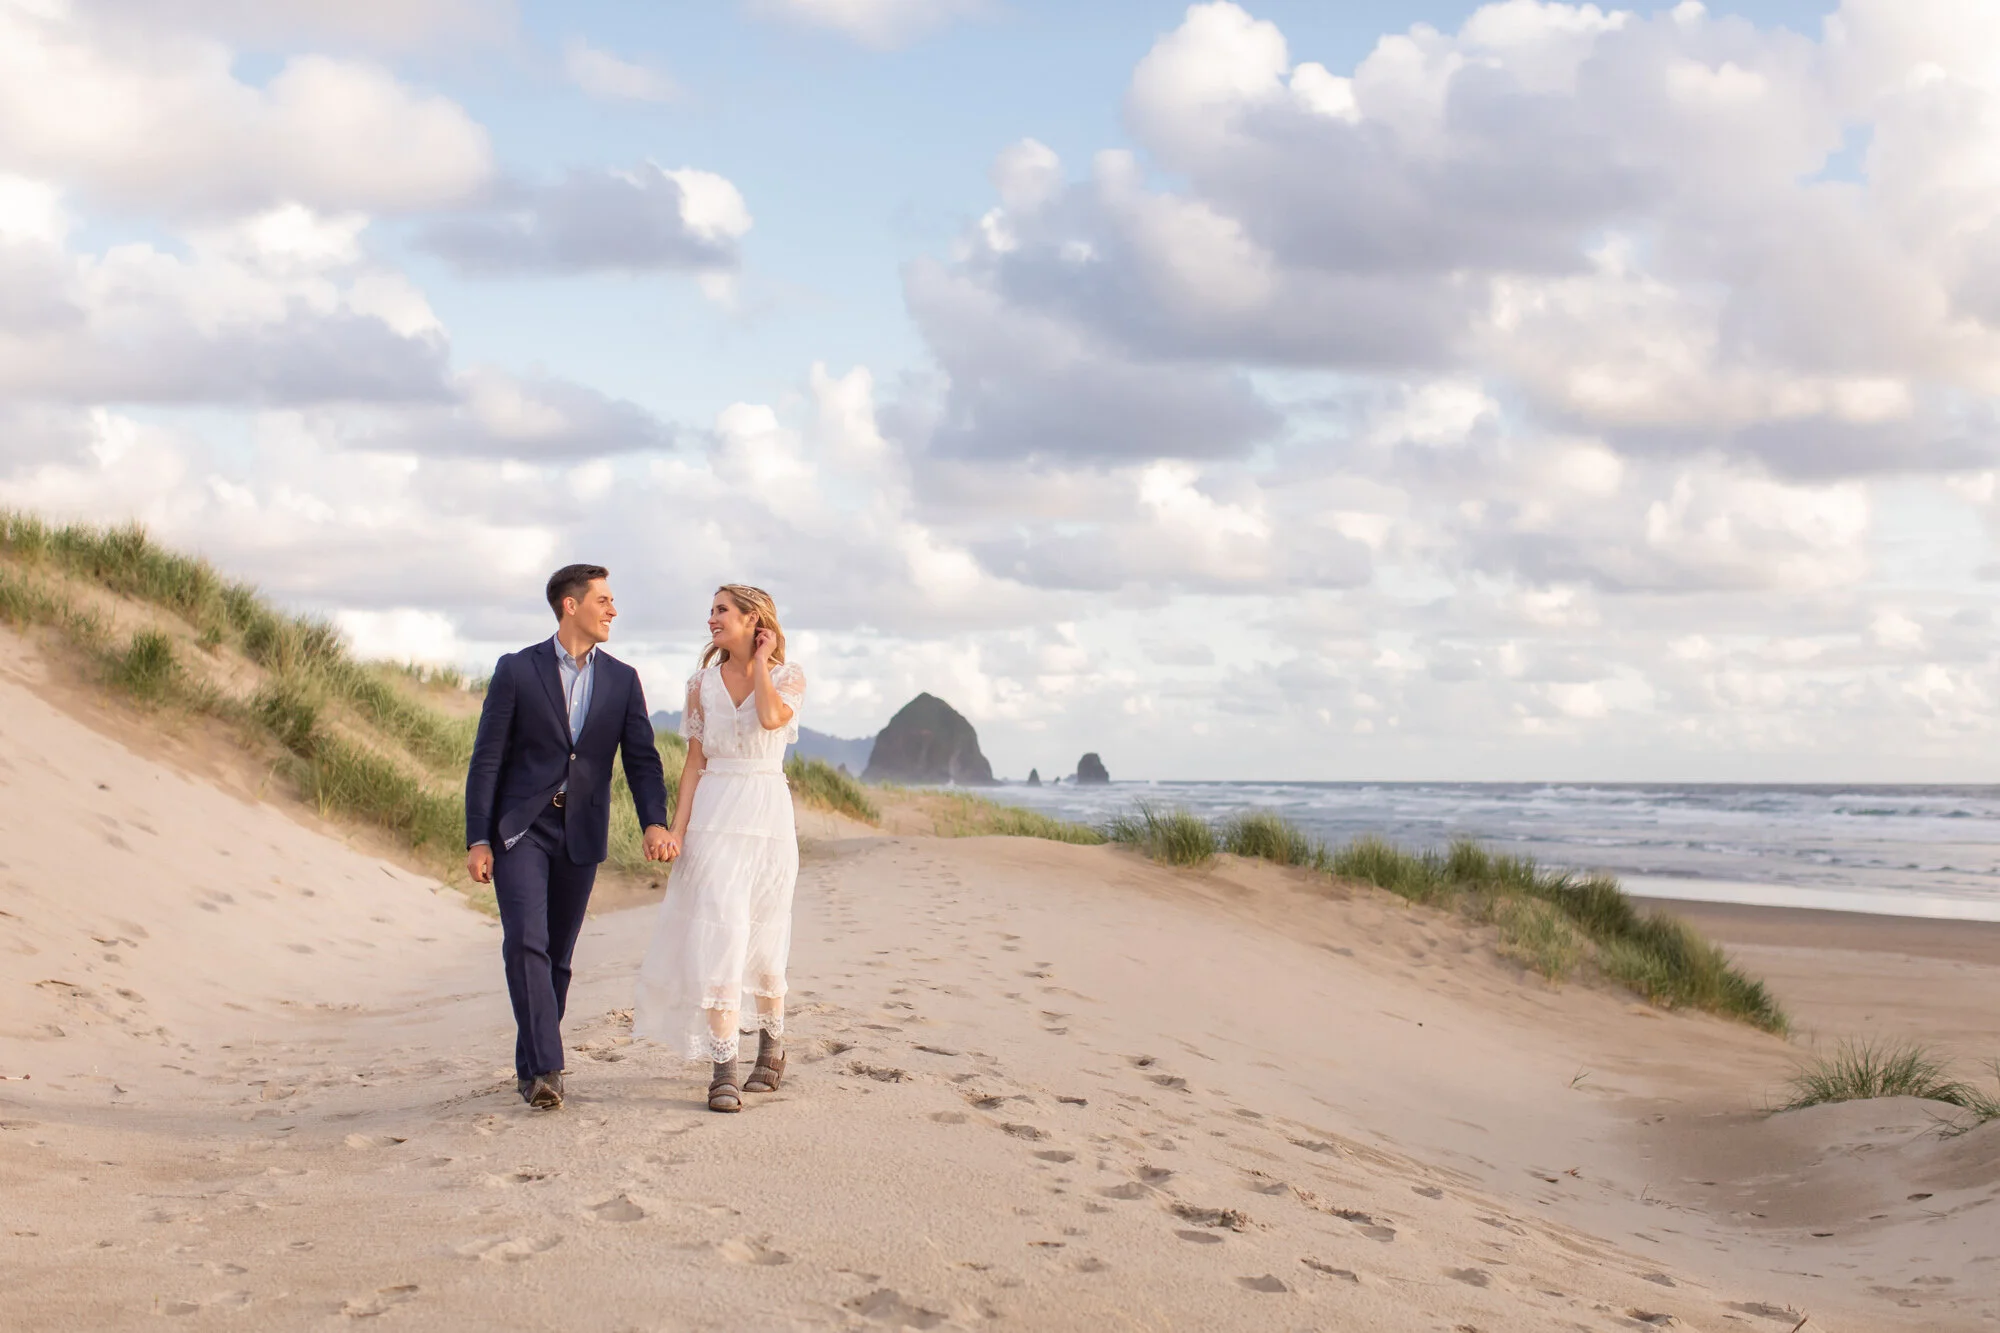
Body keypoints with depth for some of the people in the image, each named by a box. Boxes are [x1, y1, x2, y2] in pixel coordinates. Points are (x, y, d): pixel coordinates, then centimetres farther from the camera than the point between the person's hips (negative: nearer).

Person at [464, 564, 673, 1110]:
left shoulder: (622, 679, 6)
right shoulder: (517, 670, -3)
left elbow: (642, 758, 3)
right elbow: (487, 758, -3)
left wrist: (654, 821, -15)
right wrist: (477, 840, -8)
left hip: (581, 834, 3)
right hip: (520, 828, -3)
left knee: (557, 953, 7)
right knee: (526, 941, -17)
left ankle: (533, 1065, 18)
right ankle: (543, 1067, -19)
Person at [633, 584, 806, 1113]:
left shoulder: (789, 678, 2)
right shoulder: (703, 683, 8)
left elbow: (771, 717, -21)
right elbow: (695, 762, 7)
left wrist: (761, 659, -6)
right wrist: (677, 830, -2)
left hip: (767, 815, -1)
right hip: (714, 816, 1)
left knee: (764, 939, 7)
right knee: (720, 934, -11)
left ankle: (771, 1045, 31)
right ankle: (723, 1069, -10)